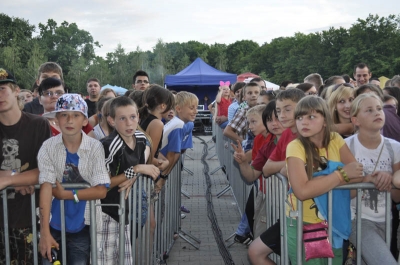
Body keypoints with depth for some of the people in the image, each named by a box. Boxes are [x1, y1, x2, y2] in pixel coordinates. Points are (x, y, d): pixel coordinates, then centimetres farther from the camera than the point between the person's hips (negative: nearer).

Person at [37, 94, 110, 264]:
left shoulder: (95, 148, -9)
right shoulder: (48, 147, -6)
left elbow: (101, 191, -12)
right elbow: (46, 187, -14)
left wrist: (66, 194, -14)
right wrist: (44, 232, -19)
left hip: (81, 225, -1)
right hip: (54, 223, 1)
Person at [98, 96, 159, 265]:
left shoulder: (140, 137, -3)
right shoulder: (109, 145, -23)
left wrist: (132, 177, -3)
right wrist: (135, 170, -21)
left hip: (124, 209, 7)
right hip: (105, 213, -7)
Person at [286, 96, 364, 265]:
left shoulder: (335, 140, -2)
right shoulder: (295, 147, -16)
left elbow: (358, 174, -10)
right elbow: (302, 191, -29)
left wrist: (318, 180, -22)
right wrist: (342, 174, -22)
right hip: (303, 225, -4)